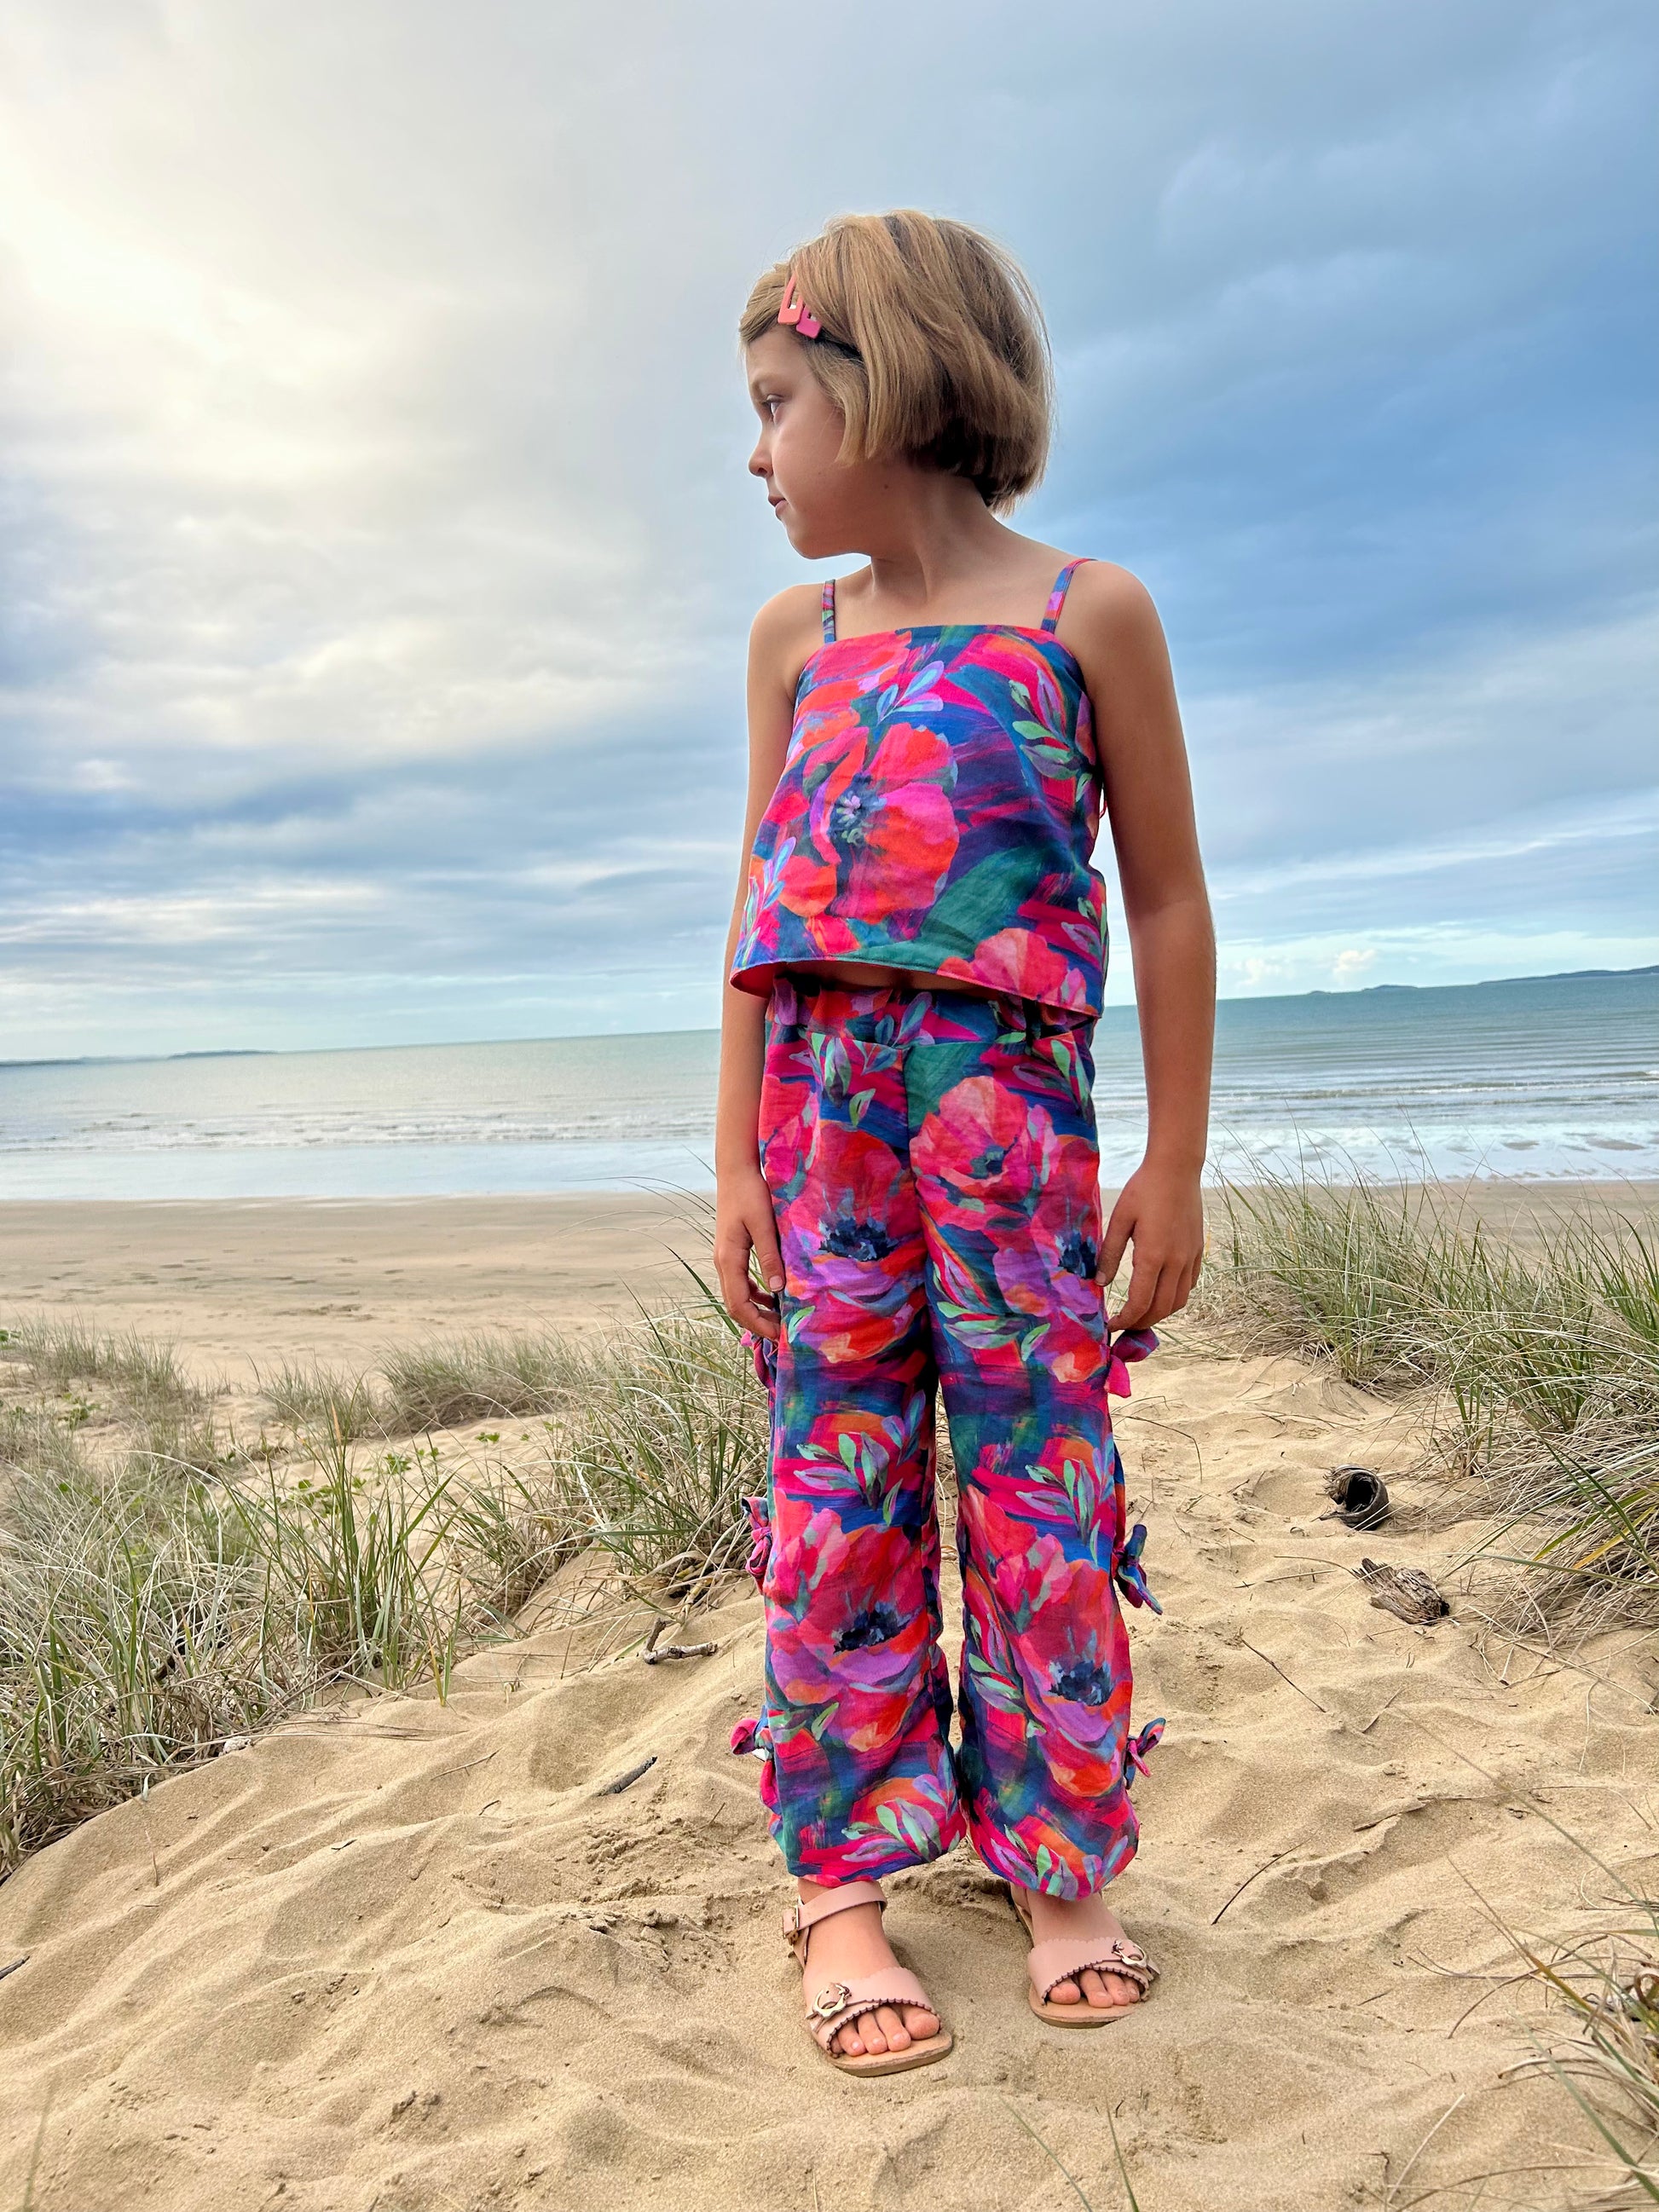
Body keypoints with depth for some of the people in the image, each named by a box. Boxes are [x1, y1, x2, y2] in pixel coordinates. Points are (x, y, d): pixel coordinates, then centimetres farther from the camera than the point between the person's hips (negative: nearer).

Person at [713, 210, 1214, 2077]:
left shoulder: (1088, 613, 3)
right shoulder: (795, 636, 13)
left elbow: (1168, 902, 3)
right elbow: (761, 915, 11)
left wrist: (1174, 1166, 0)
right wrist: (739, 1161, 5)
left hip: (1014, 1105, -2)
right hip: (827, 1107, 3)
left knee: (1040, 1479, 3)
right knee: (837, 1482, 4)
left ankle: (1060, 1867, 21)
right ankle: (842, 1877, 17)